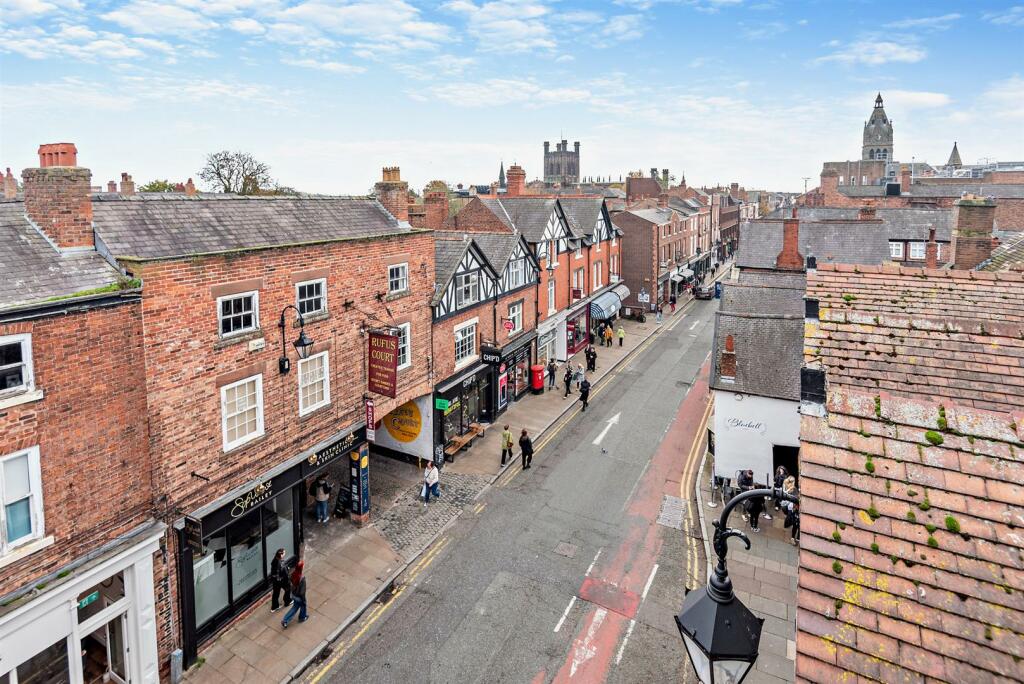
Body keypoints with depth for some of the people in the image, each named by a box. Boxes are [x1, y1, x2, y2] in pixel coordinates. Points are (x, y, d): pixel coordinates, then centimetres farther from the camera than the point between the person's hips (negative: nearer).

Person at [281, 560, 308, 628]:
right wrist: (303, 600, -12)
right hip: (299, 596, -6)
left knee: (295, 607, 29)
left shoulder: (293, 573, -17)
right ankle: (302, 617, 51)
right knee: (303, 606, 26)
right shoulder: (302, 578, -37)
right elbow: (302, 591, -27)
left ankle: (285, 621, 30)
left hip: (293, 594, 6)